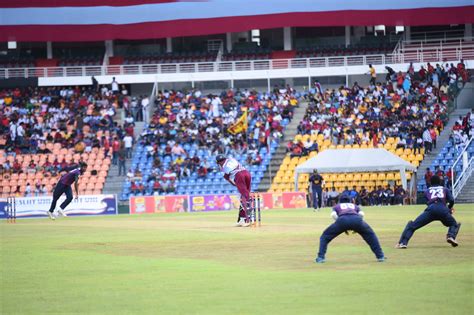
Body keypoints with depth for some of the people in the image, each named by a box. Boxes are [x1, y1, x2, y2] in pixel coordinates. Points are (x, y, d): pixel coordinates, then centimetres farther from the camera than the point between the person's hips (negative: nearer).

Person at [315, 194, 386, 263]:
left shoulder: (337, 206, 37)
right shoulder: (355, 206, 40)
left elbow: (333, 214, 14)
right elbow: (361, 214, 18)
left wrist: (343, 228, 17)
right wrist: (357, 227, 24)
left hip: (342, 219, -1)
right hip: (356, 220, 1)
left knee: (325, 236, 15)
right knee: (370, 234, 25)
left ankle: (321, 257, -2)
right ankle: (380, 256, 18)